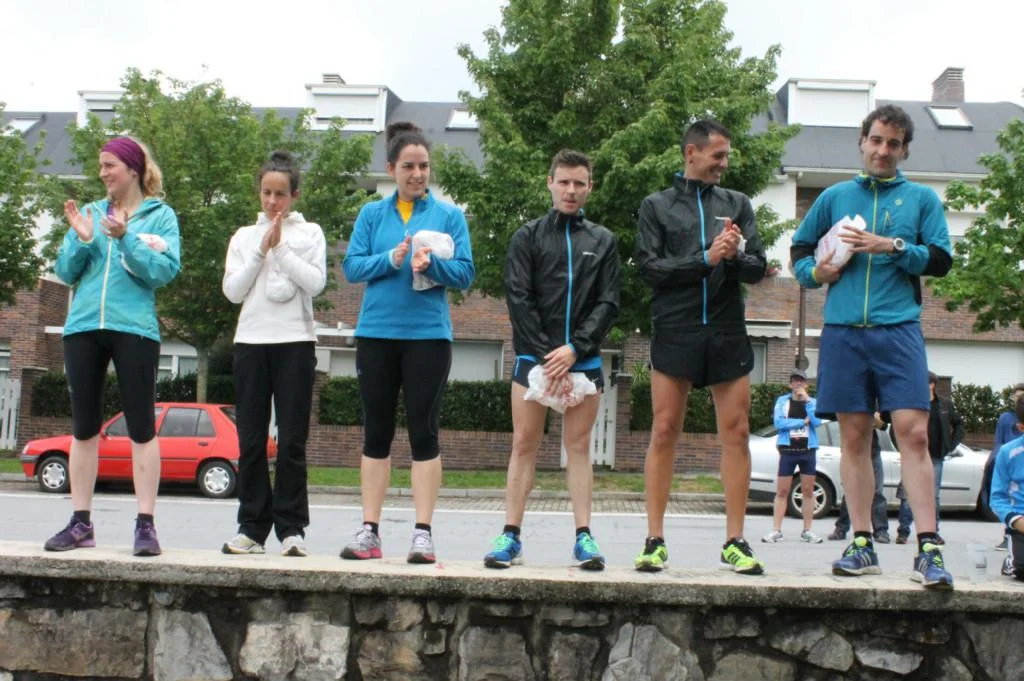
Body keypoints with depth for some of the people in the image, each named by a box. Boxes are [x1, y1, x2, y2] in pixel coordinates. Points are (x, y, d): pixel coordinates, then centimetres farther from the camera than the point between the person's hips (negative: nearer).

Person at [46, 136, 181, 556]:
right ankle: (80, 523, 12)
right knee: (84, 426, 6)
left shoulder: (160, 215, 4)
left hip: (134, 328, -4)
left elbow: (165, 271, -9)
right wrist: (81, 239, -7)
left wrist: (126, 238, -17)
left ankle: (146, 525, -1)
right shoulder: (90, 212, 14)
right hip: (82, 327, 4)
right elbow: (64, 272, 10)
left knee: (141, 426, -3)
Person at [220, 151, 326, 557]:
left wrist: (281, 248, -5)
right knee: (251, 441, 1)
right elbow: (232, 291, 5)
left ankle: (291, 528, 0)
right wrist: (262, 251, -1)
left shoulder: (309, 234, 10)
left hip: (295, 342, -2)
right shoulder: (244, 237, 15)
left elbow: (316, 283, -4)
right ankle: (252, 527, 6)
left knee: (292, 441, -4)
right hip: (251, 341, 2)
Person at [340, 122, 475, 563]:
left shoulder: (449, 215, 6)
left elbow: (465, 273, 0)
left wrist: (431, 263, -19)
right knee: (376, 433, 5)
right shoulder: (372, 214, 10)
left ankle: (423, 532, 2)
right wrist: (391, 259, -14)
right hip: (376, 332, 2)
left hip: (428, 334, -2)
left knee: (424, 433, -2)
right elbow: (351, 267, 2)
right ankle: (369, 531, 11)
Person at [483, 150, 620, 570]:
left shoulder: (602, 241, 11)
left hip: (583, 359, 1)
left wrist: (574, 349, -11)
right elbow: (517, 298, -2)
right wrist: (547, 354, -11)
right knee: (524, 445, -1)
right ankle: (511, 536, 1)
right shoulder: (528, 236, 7)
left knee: (578, 446, 2)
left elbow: (608, 303, 3)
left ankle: (583, 537, 2)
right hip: (534, 357, -1)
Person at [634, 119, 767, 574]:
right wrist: (707, 258, -13)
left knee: (736, 434, 0)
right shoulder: (657, 206, 8)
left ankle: (735, 541, 7)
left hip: (727, 332, 3)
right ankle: (655, 540, 4)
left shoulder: (737, 204, 15)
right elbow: (649, 268, -4)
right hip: (674, 332, -2)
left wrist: (736, 255, -14)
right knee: (664, 432, -2)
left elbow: (758, 268, 8)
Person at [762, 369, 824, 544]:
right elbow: (779, 423, -8)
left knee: (808, 491, 5)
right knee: (782, 491, -1)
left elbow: (817, 421, -9)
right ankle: (776, 530, 0)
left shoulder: (813, 402, 8)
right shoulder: (782, 401, 5)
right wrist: (803, 421, -7)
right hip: (788, 450, -1)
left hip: (808, 450, 1)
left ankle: (807, 531, 11)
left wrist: (806, 400, -10)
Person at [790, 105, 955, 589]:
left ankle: (928, 549, -10)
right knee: (854, 437, 4)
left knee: (913, 433, -11)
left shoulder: (921, 198, 12)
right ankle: (863, 545, 11)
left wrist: (894, 246, -10)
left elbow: (941, 260, 5)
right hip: (843, 331, 2)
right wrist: (815, 272, 1)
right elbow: (799, 250, 22)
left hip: (898, 329, -2)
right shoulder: (835, 197, 16)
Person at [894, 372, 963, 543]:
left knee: (935, 496, 6)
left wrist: (952, 444, 9)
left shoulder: (945, 404, 5)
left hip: (936, 457, 2)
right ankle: (903, 532, 3)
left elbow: (958, 423, 19)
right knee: (907, 496, -4)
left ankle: (933, 532, 14)